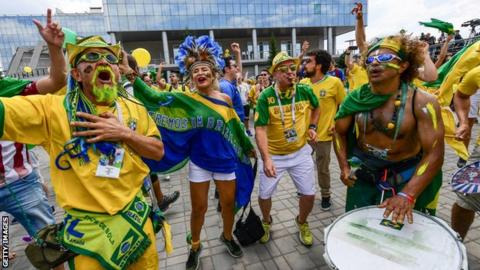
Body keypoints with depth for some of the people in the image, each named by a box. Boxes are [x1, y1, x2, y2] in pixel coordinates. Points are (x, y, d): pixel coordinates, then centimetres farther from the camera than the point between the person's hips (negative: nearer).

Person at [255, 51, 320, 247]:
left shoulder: (305, 91, -8)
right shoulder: (265, 96, -17)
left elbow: (316, 107, 15)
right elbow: (260, 129, -21)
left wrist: (313, 126, 1)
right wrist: (266, 158, -30)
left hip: (300, 152, 2)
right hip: (273, 155, -2)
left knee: (309, 193, 7)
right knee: (264, 194, 8)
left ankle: (302, 223, 38)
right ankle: (266, 222, 41)